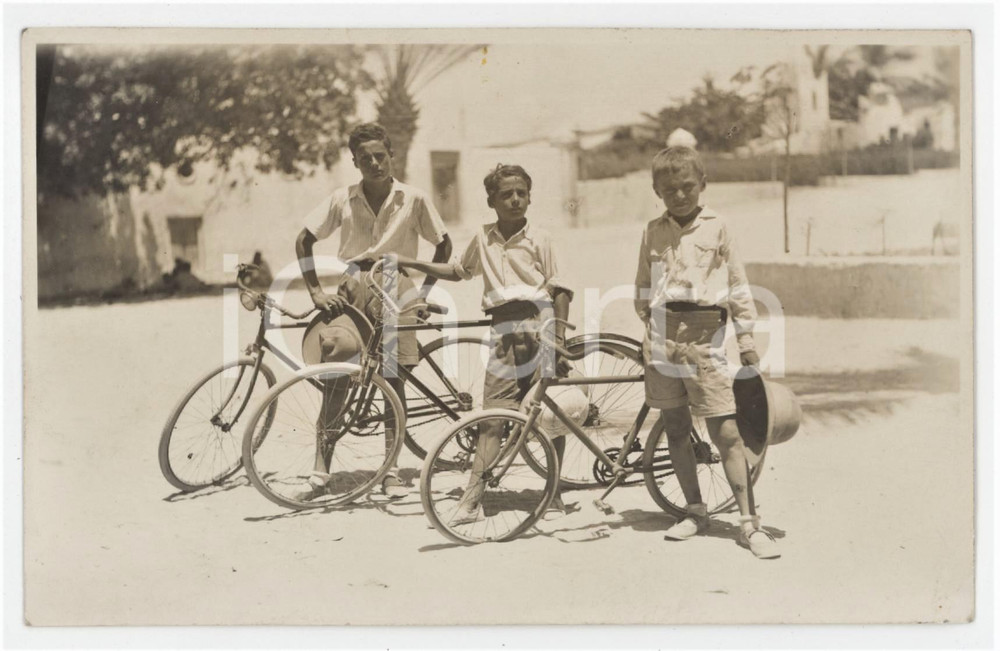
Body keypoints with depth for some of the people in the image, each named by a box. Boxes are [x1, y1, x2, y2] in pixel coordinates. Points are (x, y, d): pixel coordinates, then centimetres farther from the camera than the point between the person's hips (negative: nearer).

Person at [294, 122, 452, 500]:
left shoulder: (413, 200, -2)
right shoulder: (342, 200, 0)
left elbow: (443, 245, 7)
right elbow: (304, 242, 5)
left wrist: (425, 291, 0)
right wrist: (316, 292, -2)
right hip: (350, 298, 1)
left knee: (394, 383, 2)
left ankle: (391, 472, 14)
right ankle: (320, 475, 4)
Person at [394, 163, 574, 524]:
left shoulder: (538, 238, 1)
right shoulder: (482, 238, 13)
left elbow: (559, 289, -1)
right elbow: (457, 271, 29)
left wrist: (560, 338, -9)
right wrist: (411, 263, 22)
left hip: (538, 321, -3)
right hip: (503, 328, 3)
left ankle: (554, 493, 14)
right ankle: (474, 497, -3)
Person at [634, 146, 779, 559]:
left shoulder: (716, 227, 4)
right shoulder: (653, 232, 10)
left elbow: (737, 284, 6)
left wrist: (746, 339, 4)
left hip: (704, 336, -3)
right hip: (663, 335, 3)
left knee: (726, 431, -7)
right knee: (675, 428, 8)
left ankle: (749, 522, -3)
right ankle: (695, 511, 21)